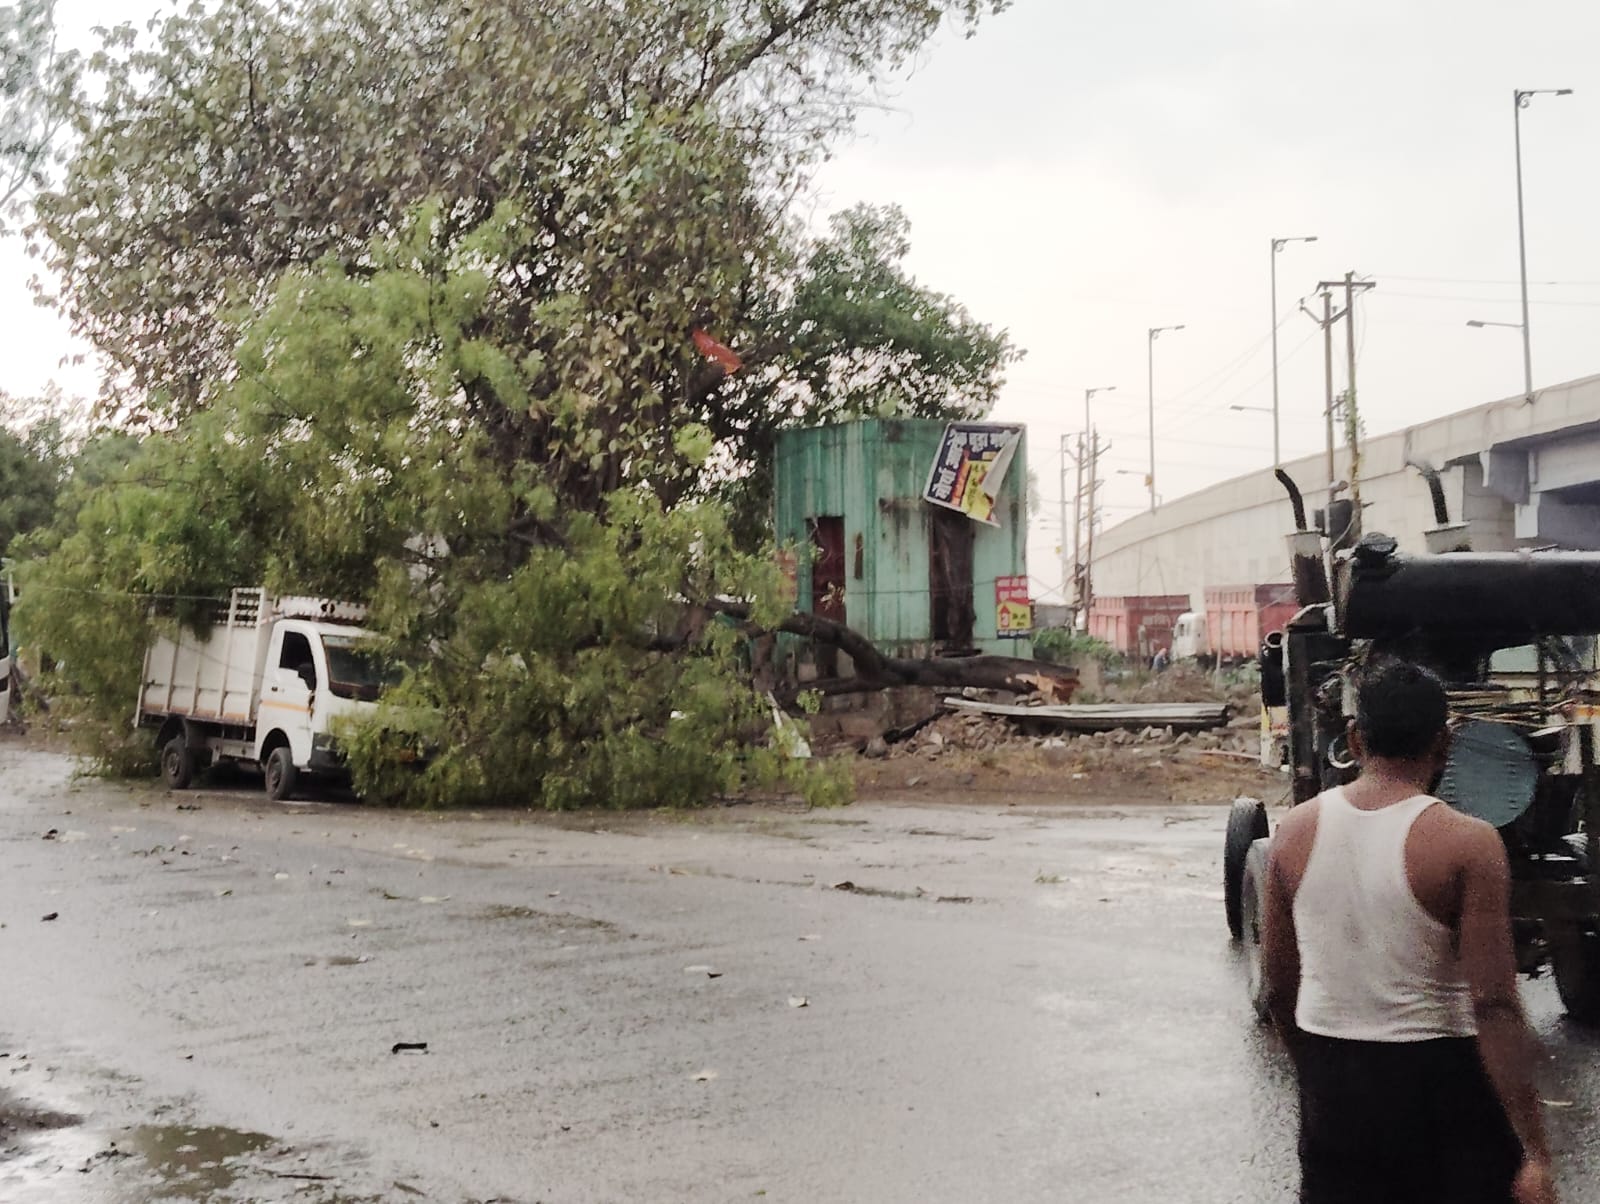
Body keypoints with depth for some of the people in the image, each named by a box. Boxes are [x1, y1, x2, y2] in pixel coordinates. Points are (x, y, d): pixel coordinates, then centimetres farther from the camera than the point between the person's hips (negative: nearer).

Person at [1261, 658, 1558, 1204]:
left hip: (1331, 1080, 4)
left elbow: (1278, 985, 6)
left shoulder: (1296, 831, -3)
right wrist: (1535, 1154, -15)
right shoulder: (1467, 844, -15)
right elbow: (1494, 1006, -19)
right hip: (1438, 1077, -4)